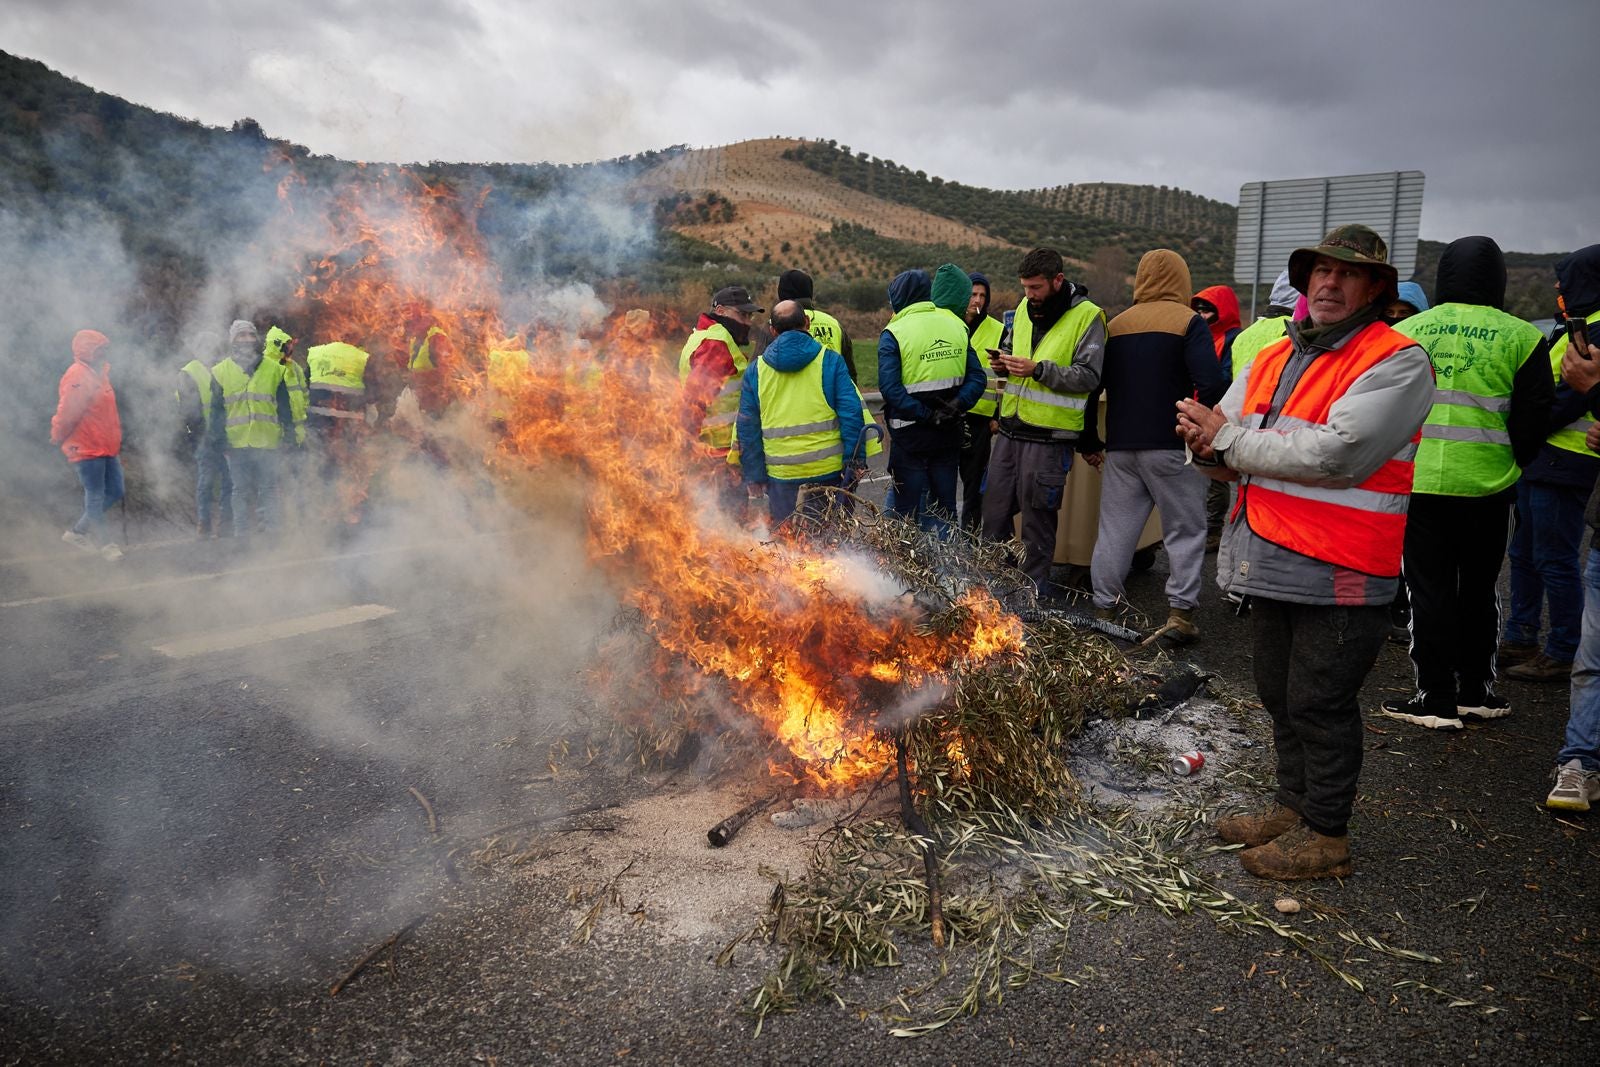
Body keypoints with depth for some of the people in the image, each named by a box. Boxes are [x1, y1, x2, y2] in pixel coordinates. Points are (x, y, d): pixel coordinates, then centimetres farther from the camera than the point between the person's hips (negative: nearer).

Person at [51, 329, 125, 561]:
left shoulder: (99, 373, 16)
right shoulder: (78, 376, -16)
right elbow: (67, 412, -19)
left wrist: (117, 441, 18)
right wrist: (58, 438, -8)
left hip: (106, 447, 9)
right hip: (87, 448, -9)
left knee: (114, 492, 11)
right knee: (95, 496, 0)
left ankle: (77, 532, 22)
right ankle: (103, 542, 10)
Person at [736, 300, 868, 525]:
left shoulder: (756, 370, 6)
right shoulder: (830, 360, -1)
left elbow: (747, 428, 8)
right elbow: (851, 413, -6)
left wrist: (754, 476, 13)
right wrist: (856, 462, -3)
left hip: (781, 475, 2)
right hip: (828, 471, -1)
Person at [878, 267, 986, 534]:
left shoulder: (893, 333, -10)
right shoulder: (955, 325, 5)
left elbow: (890, 388, -22)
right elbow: (977, 378, -1)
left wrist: (927, 415, -18)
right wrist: (955, 408, -11)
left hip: (910, 434, -5)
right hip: (949, 434, 5)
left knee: (908, 512, 5)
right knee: (945, 507, 16)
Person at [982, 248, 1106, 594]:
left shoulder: (1087, 316, -9)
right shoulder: (1025, 309, 11)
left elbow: (1088, 377, -15)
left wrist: (1039, 370, -24)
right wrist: (1004, 365, 2)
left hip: (1049, 436, -6)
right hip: (1010, 429, 6)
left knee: (1037, 516, 3)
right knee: (994, 509, 12)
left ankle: (1034, 588, 18)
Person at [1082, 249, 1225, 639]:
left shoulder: (1115, 326, 11)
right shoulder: (1190, 322, -5)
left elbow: (1090, 385, 12)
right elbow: (1211, 385, -16)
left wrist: (1088, 442, 18)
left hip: (1120, 446, 4)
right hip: (1172, 446, -4)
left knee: (1115, 529, 11)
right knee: (1185, 529, 6)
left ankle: (1104, 607, 15)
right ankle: (1181, 610, 4)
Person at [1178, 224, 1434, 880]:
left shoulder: (1396, 363, -11)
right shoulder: (1273, 359, 12)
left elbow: (1337, 455, -24)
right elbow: (1215, 443, 8)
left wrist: (1229, 442, -17)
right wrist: (1212, 444, -18)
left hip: (1339, 574, -7)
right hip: (1270, 561, 8)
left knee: (1321, 706, 3)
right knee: (1280, 696, 20)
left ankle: (1326, 835, 20)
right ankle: (1292, 807, 37)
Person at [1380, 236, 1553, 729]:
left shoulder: (1404, 331, 0)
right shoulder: (1520, 337, -2)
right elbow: (1533, 417, 0)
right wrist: (1509, 465, 15)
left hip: (1417, 482, 0)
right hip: (1486, 486, 1)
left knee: (1429, 591, 6)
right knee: (1478, 589, 15)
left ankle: (1437, 699, 9)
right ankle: (1475, 691, 25)